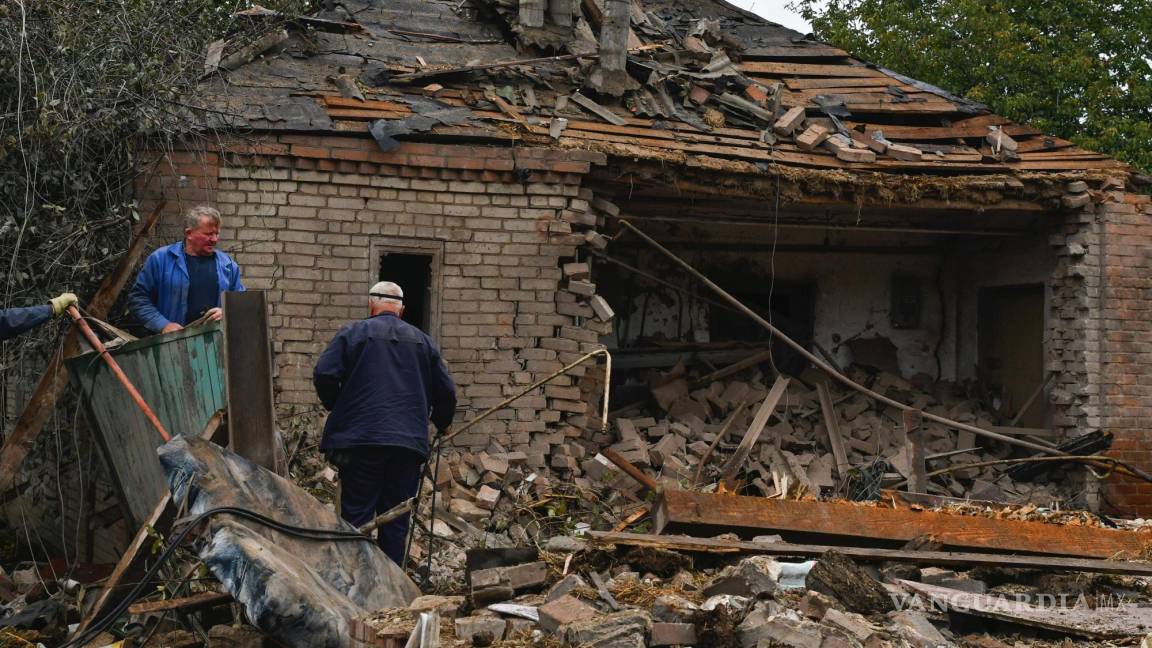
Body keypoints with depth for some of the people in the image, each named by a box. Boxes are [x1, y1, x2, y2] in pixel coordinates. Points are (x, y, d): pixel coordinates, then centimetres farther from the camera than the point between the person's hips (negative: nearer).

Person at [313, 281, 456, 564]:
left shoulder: (353, 333, 2)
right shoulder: (423, 341, 13)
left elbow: (324, 375, -7)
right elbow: (446, 391, 13)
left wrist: (337, 408, 11)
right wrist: (442, 423, 32)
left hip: (361, 437, -3)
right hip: (410, 442, 3)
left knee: (356, 513, 0)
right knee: (396, 520, 7)